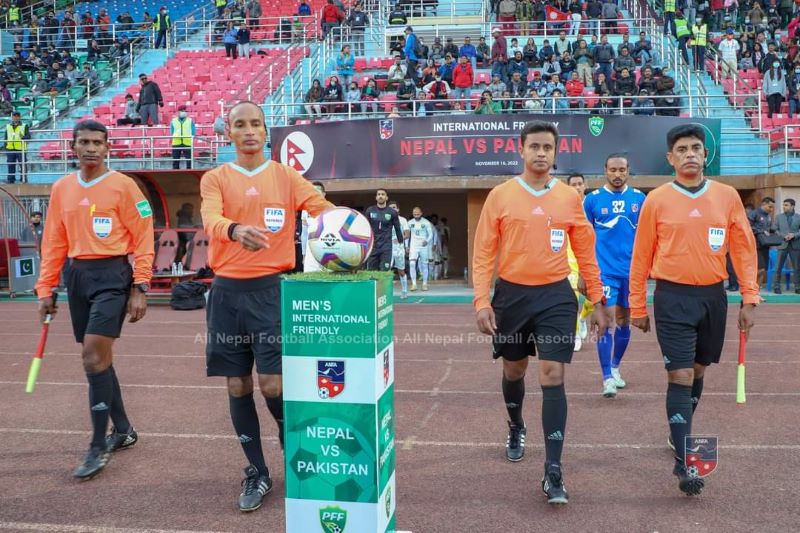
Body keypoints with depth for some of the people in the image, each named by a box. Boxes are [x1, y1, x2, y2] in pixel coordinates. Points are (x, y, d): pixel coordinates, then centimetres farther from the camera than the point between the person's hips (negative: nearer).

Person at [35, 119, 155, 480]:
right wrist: (46, 289, 9)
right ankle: (122, 430, 28)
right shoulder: (61, 188, 11)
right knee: (96, 357, 11)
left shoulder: (123, 185, -5)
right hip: (78, 275, 6)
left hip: (112, 274, -6)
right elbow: (54, 243, 13)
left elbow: (143, 240, -6)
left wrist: (139, 288, -11)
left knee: (94, 357, -12)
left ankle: (98, 448, 0)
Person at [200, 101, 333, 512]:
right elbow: (210, 219, -15)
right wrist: (236, 229, -38)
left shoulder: (285, 176, 6)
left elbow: (323, 209, -7)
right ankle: (256, 473, 23)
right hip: (228, 291, 2)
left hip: (271, 288, -1)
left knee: (272, 385, -6)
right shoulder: (215, 178, 6)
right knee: (237, 386, 6)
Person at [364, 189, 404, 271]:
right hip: (372, 246, 1)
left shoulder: (392, 212, 2)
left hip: (386, 247, -1)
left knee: (385, 272, -5)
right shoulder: (370, 211, 4)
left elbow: (398, 229, 8)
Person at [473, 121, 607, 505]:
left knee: (552, 377, -8)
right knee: (514, 370, 17)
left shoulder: (570, 197, 3)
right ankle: (516, 429, 47)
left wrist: (597, 301, 7)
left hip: (555, 296, 0)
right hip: (512, 294, 1)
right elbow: (484, 252, -2)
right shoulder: (500, 195, -1)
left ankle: (553, 472, -5)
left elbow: (585, 253, 8)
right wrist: (482, 302, -10)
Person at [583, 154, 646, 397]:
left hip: (631, 270, 3)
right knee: (606, 319, -9)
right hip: (604, 270, -3)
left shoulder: (639, 198, 5)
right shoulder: (593, 199, -1)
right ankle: (607, 378, -6)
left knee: (624, 319, 13)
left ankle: (615, 368, 30)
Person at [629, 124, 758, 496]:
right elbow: (641, 257, 1)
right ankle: (683, 463, -3)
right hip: (673, 297, -3)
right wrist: (638, 307, 2)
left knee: (698, 370, 16)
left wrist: (749, 298, 1)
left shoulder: (727, 196, 3)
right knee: (680, 376, -7)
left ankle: (682, 433, 38)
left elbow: (744, 248, 6)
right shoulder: (656, 201, -3)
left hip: (713, 295, 3)